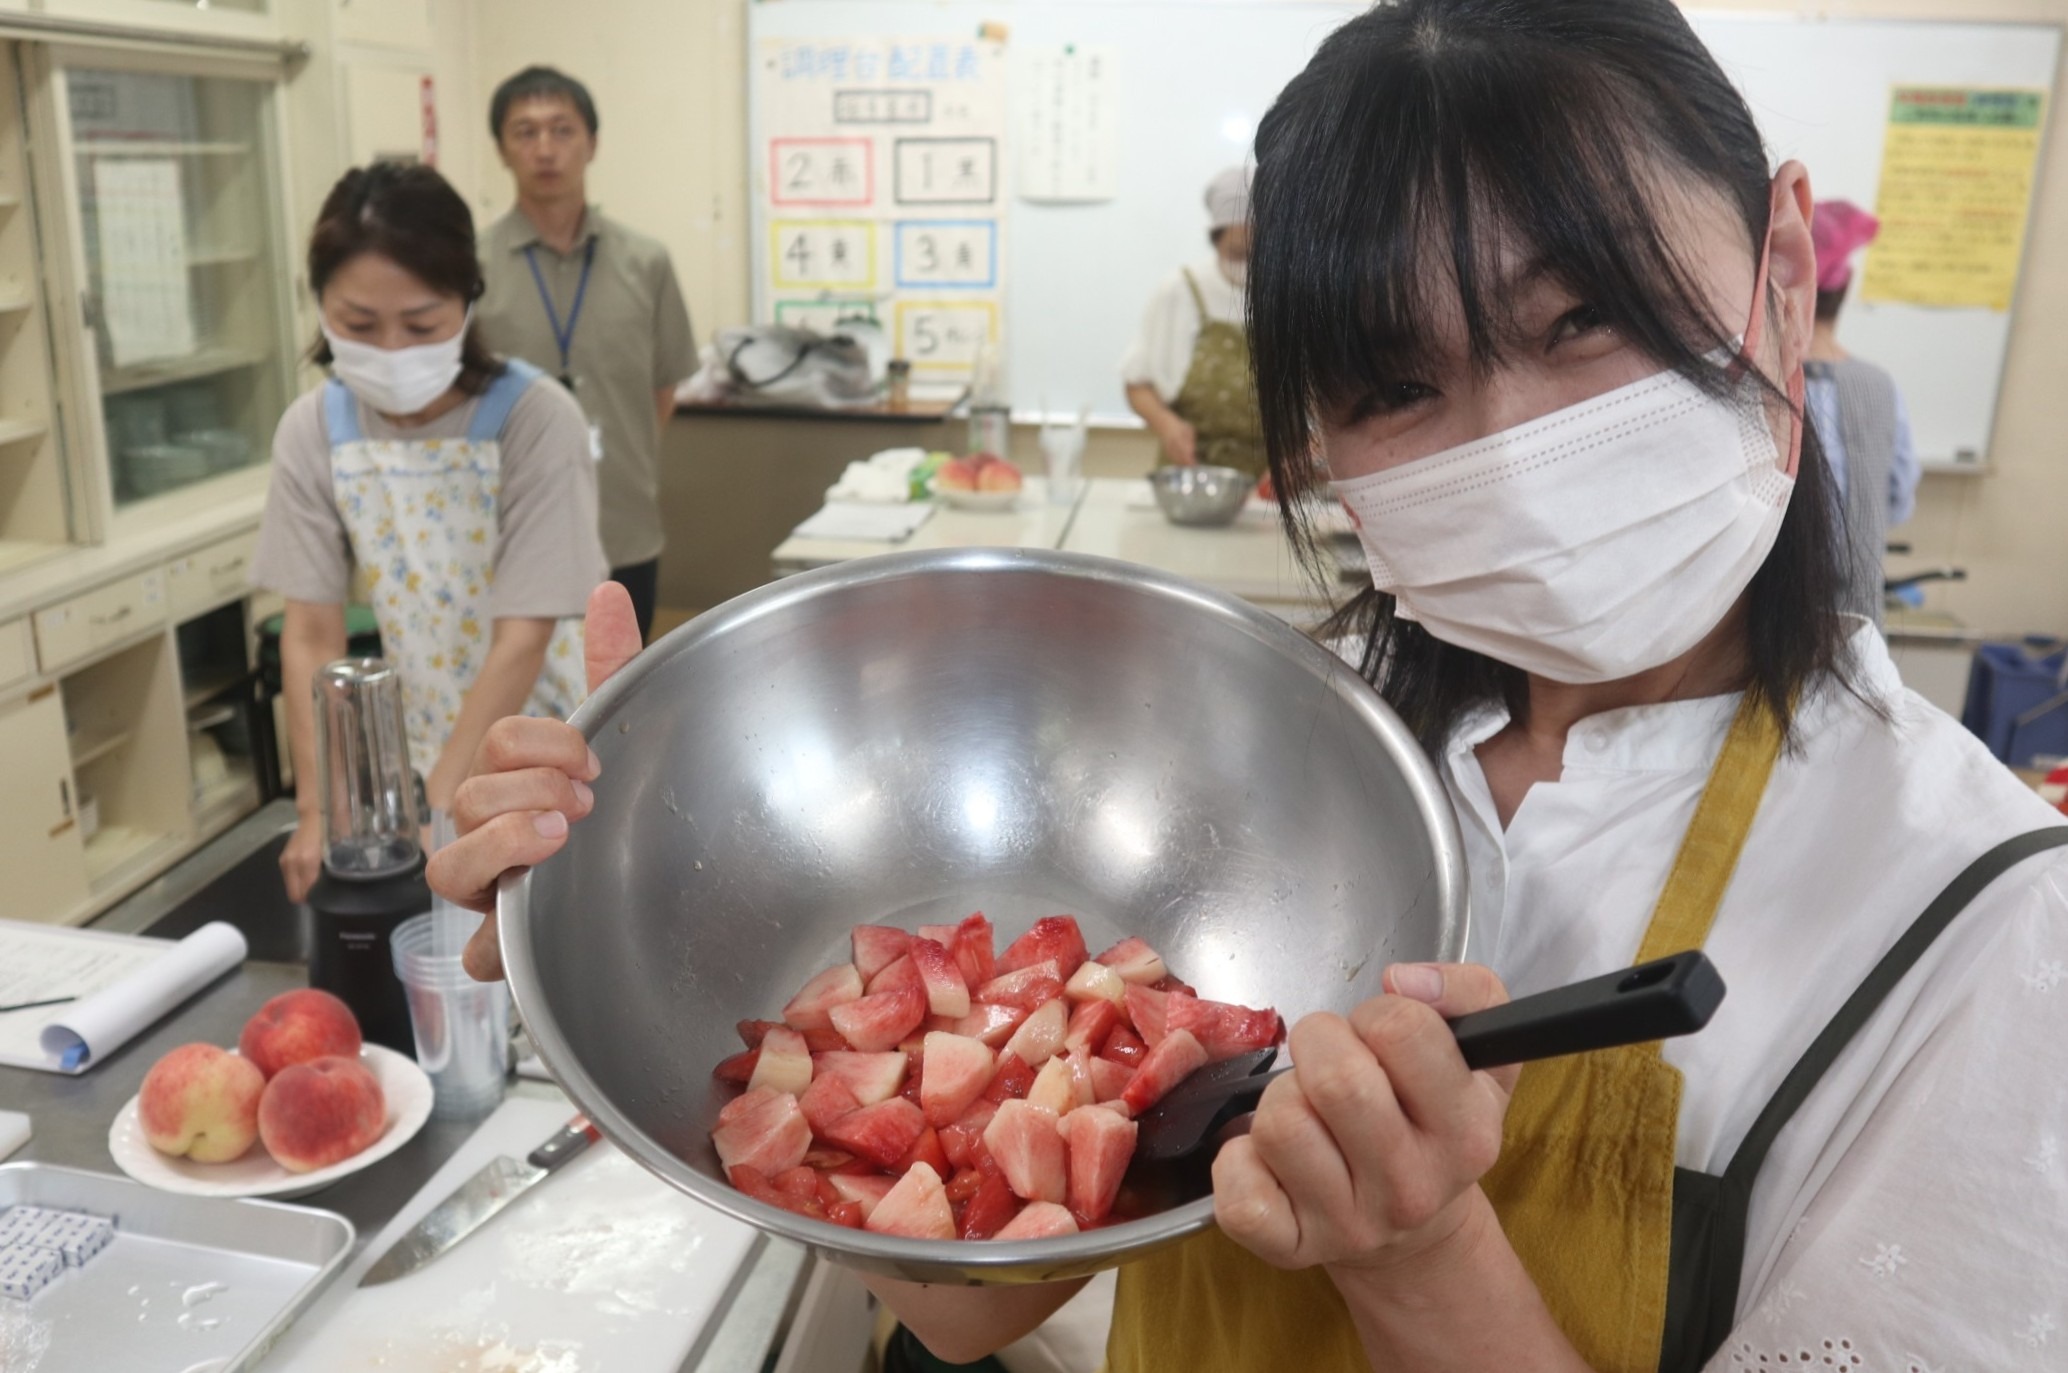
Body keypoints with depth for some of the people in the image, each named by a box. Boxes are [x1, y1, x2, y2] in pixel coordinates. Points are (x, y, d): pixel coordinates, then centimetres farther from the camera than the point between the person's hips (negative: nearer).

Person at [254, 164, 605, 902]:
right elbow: (312, 634, -5)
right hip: (417, 754, 4)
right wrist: (319, 808, -14)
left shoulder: (535, 418, -21)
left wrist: (430, 811, -23)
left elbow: (522, 640, -22)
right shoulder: (313, 431, -7)